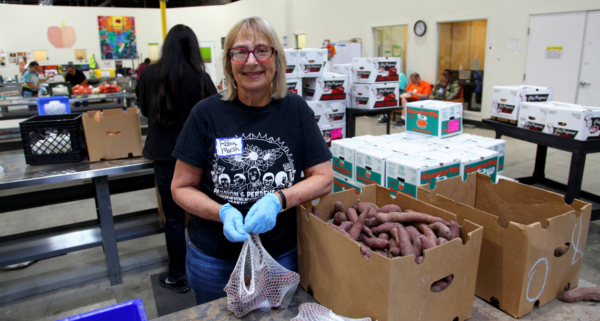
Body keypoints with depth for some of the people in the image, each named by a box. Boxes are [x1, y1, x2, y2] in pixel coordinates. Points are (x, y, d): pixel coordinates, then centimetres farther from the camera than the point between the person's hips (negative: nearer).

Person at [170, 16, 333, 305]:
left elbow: (324, 177, -4)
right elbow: (182, 187, -3)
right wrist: (222, 213, -21)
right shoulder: (207, 114, -9)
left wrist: (278, 200, -20)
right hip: (214, 260, 0)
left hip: (282, 256, 1)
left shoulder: (295, 110, -5)